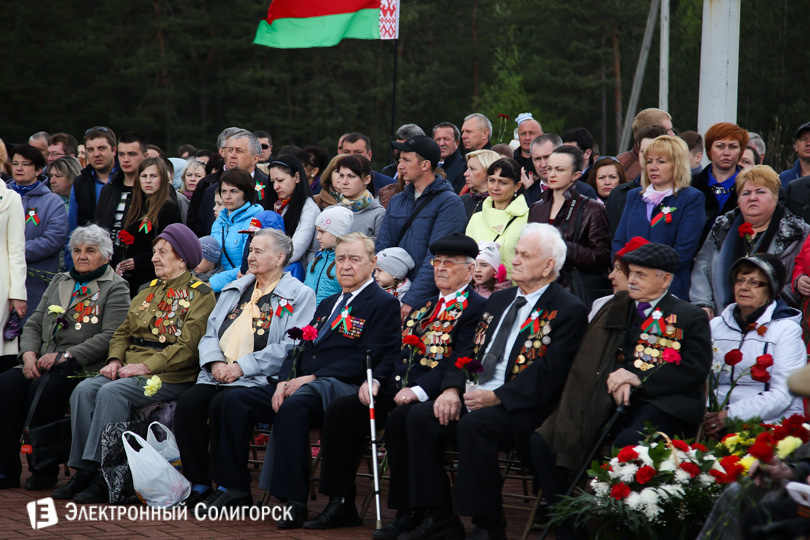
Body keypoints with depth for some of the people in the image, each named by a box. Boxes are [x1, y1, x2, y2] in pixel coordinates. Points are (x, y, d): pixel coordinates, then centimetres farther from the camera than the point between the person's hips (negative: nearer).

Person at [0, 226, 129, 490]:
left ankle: (46, 469, -19)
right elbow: (34, 324, 19)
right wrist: (29, 354, -3)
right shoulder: (59, 283, 24)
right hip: (42, 363, 6)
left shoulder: (115, 288, 3)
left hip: (85, 366, -5)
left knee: (44, 387, -33)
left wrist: (64, 356, -16)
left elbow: (110, 337, -10)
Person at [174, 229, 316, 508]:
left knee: (222, 403, -32)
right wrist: (215, 361, -2)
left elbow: (289, 348, -9)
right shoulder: (235, 289, 24)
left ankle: (232, 487, -20)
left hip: (260, 380, -6)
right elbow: (210, 334, 21)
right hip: (220, 376, 6)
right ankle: (198, 485, -15)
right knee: (188, 401, -23)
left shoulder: (299, 295, 3)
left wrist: (243, 366, -15)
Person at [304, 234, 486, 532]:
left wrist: (418, 390, -24)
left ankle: (407, 514, -24)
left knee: (399, 420, -35)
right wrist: (375, 380, 2)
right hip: (397, 389, 8)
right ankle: (340, 505, -5)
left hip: (432, 395, -8)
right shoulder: (424, 307, 25)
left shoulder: (476, 309, -3)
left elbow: (461, 362, -15)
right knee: (339, 411, -9)